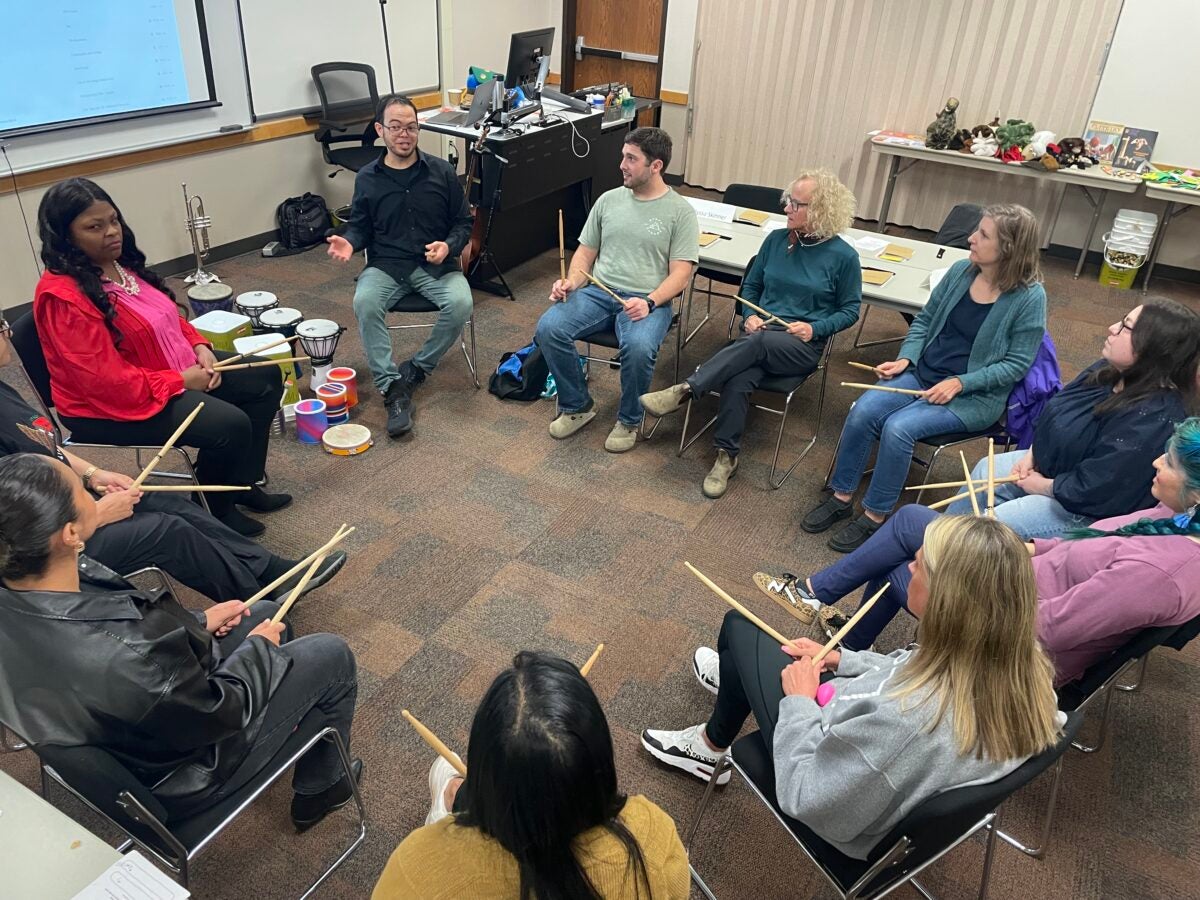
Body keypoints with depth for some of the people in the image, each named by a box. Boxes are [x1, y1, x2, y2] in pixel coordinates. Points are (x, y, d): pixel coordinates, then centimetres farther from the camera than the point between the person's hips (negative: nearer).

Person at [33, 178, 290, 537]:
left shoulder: (120, 261, 2)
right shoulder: (63, 297, -25)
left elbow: (167, 316, 15)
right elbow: (107, 381, -28)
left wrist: (200, 347, -3)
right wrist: (181, 381, -21)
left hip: (174, 367, 10)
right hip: (111, 403, -10)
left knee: (266, 378, 5)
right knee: (230, 426, -27)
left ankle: (242, 483, 12)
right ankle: (211, 510, 1)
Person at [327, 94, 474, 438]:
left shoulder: (441, 172, 3)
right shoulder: (367, 178, 6)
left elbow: (463, 223, 8)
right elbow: (360, 226, 14)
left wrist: (449, 245, -13)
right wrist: (349, 242, -9)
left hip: (436, 264, 0)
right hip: (385, 265, 1)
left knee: (460, 304, -31)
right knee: (364, 303, -31)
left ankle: (416, 369, -9)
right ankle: (392, 388, -25)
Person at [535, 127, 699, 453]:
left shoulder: (680, 211, -1)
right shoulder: (609, 200, 13)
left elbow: (680, 274, -6)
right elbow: (586, 252, 16)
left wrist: (649, 302, -24)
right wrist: (571, 282, -5)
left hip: (648, 301, -4)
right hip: (597, 292, 4)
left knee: (638, 347, -36)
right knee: (549, 327, -22)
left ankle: (629, 420, -7)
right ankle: (576, 406, 0)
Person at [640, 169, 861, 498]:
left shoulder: (843, 256, -3)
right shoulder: (776, 240, 7)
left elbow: (850, 310, 6)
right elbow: (751, 285, 18)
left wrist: (814, 328, -11)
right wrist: (749, 316, -2)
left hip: (803, 345, -2)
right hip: (760, 333, 3)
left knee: (758, 342, -37)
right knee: (738, 380, -31)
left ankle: (683, 391, -35)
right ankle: (726, 457, -21)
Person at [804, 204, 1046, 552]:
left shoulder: (1029, 296, -13)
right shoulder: (961, 271, 1)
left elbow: (1017, 364, -11)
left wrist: (959, 383, -20)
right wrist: (905, 359, -4)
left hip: (975, 396, -5)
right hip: (922, 373, 5)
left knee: (898, 427, -28)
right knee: (863, 411, -20)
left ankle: (874, 518, -12)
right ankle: (840, 498, -5)